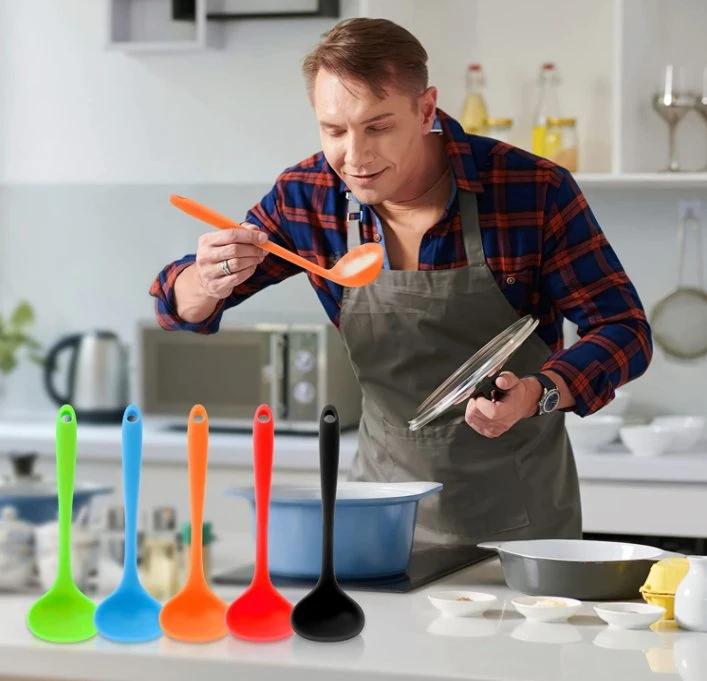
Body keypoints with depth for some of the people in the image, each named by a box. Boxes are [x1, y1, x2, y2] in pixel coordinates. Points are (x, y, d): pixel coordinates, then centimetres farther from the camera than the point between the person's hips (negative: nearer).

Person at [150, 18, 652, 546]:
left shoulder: (534, 190, -18)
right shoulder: (308, 199, -9)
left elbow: (624, 330, -13)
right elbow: (180, 307, -2)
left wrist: (537, 395, -32)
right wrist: (209, 282, -26)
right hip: (385, 506, 3)